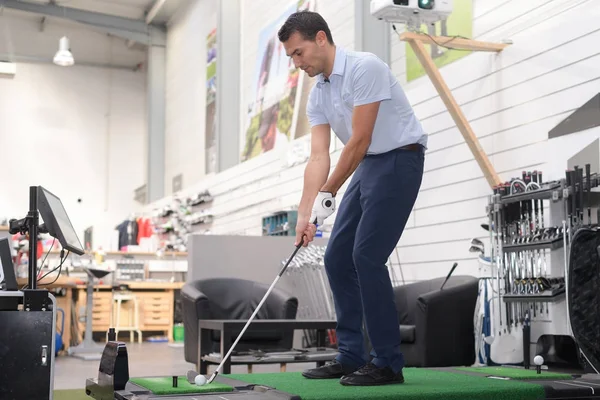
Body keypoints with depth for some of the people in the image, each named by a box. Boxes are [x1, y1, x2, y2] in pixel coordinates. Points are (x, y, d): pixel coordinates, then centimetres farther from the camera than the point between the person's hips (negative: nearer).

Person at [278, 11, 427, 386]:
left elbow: (359, 141, -19)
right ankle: (352, 356, 12)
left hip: (399, 159, -9)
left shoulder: (365, 67, -18)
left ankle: (388, 362, -5)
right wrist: (305, 213, -7)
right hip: (367, 166, 9)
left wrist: (327, 194, -13)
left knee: (367, 257, -15)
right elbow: (319, 157, 3)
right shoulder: (318, 94, 9)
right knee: (337, 258, 5)